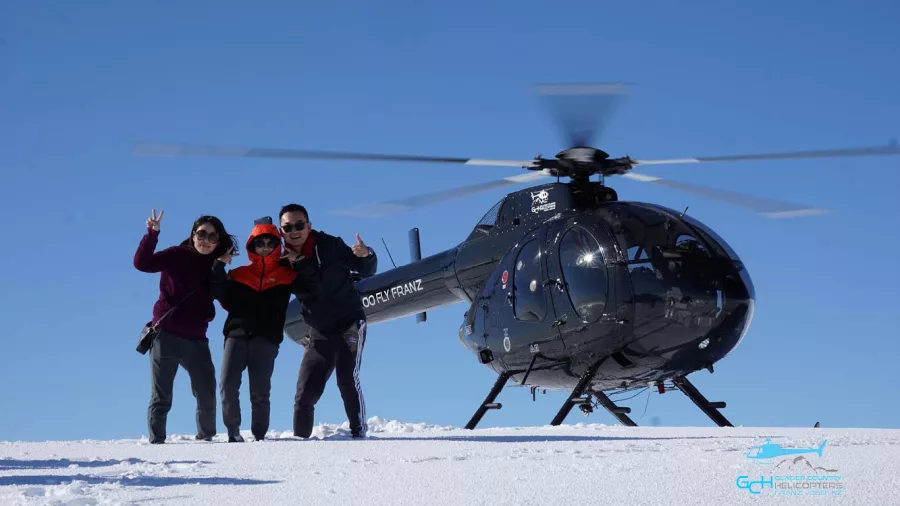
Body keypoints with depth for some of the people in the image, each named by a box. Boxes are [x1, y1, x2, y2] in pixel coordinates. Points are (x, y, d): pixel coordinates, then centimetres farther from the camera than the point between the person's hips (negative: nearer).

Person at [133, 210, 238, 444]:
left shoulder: (215, 267, 11)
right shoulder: (177, 256, -1)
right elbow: (142, 263, -12)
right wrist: (152, 234, -23)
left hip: (196, 340, 4)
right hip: (166, 336, -4)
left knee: (207, 395, 4)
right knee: (161, 397, 0)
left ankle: (206, 438, 21)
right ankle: (156, 441, 7)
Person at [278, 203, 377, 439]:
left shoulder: (330, 246, -7)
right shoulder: (285, 262, 2)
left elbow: (366, 271, -2)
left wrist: (366, 256, -25)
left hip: (349, 324, -4)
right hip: (320, 333, 4)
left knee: (348, 380, -18)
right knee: (304, 394, 4)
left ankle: (359, 433, -12)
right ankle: (300, 437, 19)